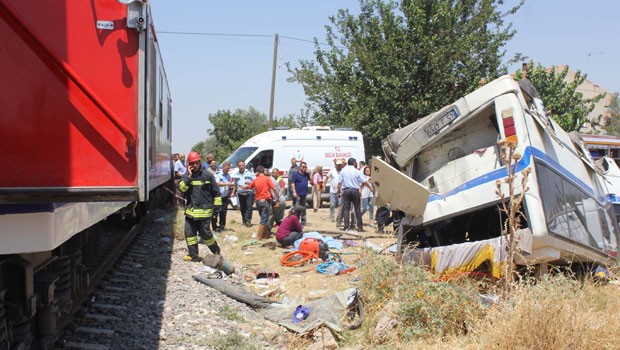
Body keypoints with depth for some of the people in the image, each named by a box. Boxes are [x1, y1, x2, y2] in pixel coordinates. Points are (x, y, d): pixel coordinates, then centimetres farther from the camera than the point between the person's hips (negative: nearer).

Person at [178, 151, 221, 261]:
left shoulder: (207, 175, -1)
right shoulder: (186, 176, 7)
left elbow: (216, 192, 4)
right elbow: (181, 188, -10)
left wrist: (217, 206, 2)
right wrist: (189, 176, -15)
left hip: (204, 210, -4)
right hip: (190, 210, 4)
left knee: (205, 233, -2)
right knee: (189, 232, 4)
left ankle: (216, 251, 19)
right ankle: (193, 254, 15)